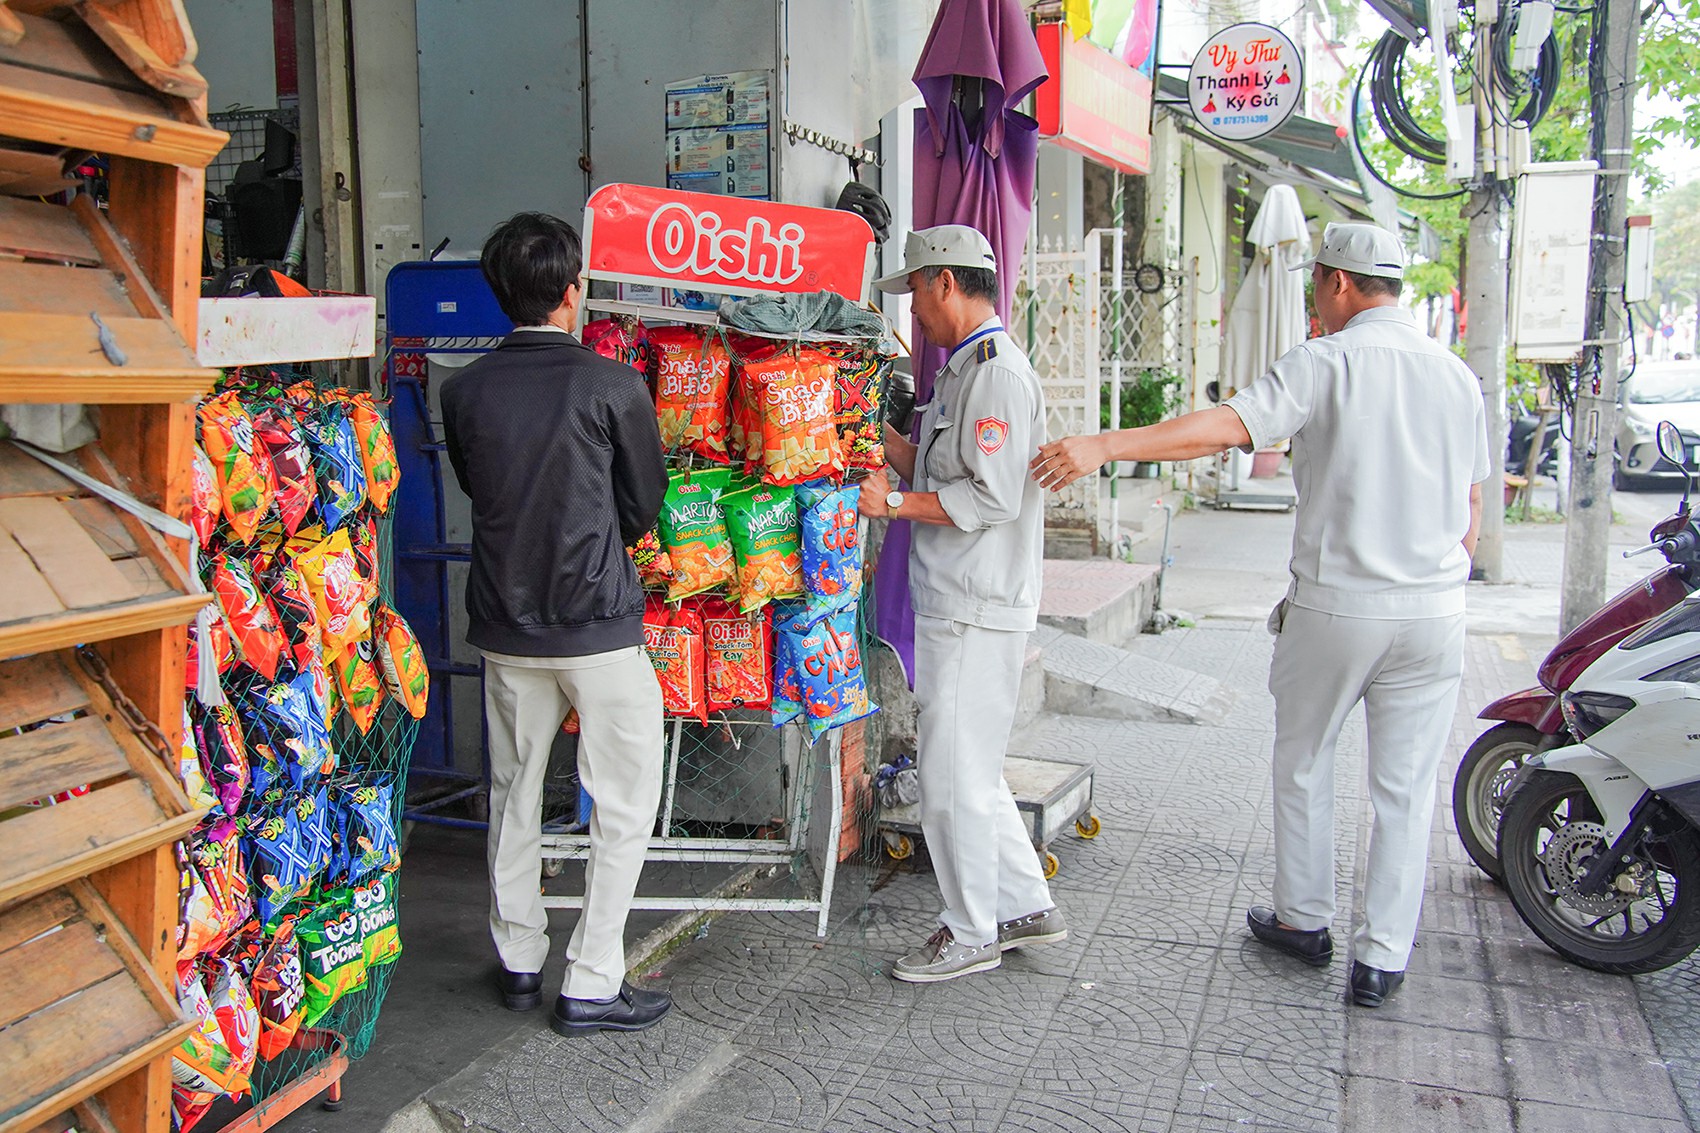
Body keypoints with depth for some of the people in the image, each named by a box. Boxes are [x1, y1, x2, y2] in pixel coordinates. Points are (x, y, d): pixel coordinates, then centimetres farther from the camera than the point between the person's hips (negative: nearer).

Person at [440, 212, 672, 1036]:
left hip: (504, 624, 5)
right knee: (625, 804, 7)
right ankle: (591, 984, 9)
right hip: (597, 626, -5)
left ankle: (519, 962, 30)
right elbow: (643, 508, -1)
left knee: (514, 793, 18)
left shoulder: (465, 390, -1)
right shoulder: (611, 385, -12)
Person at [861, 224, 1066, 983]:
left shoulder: (999, 373, -16)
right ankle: (1027, 907, 29)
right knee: (967, 770, 17)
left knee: (953, 775, 0)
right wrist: (888, 442, 16)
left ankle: (972, 932, 15)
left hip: (976, 613, -10)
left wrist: (894, 503, -17)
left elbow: (992, 497, -22)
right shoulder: (965, 369, 17)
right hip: (953, 603, 10)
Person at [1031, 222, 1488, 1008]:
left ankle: (1303, 920, 29)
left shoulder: (1323, 363, -9)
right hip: (1434, 613, 4)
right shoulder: (1456, 375, 8)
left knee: (1303, 763, 17)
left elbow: (1225, 427, -24)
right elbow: (1471, 509, 13)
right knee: (1405, 788, 10)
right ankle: (1382, 958, 15)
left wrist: (1105, 445, -26)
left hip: (1335, 605, -4)